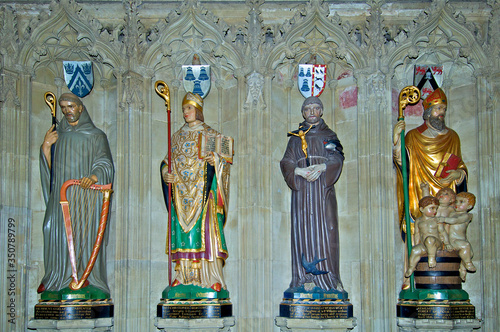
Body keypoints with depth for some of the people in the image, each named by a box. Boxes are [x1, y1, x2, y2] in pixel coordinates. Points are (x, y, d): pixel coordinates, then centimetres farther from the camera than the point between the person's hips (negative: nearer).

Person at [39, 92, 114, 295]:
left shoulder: (96, 136, 6)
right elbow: (49, 169, 13)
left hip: (86, 195, -3)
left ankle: (87, 277, -5)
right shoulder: (57, 136, 17)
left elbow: (105, 165, -6)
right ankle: (58, 277, 3)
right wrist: (46, 147, -2)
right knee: (58, 231, -3)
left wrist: (93, 177, -25)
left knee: (86, 232, -9)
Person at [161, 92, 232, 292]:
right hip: (181, 191, 4)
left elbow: (226, 158, -1)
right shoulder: (177, 137, 17)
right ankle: (184, 275, 2)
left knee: (204, 229, -10)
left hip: (203, 191, -4)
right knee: (182, 230, -2)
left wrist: (216, 159, -21)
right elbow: (167, 161, 17)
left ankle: (212, 277, -9)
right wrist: (166, 174, -3)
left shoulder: (210, 135, 5)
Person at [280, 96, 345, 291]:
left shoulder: (329, 136, 14)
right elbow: (287, 162, 5)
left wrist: (322, 167, -20)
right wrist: (300, 171, -15)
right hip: (301, 189, 1)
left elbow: (337, 158, 0)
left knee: (325, 229, -8)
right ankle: (306, 277, -7)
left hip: (323, 189, -1)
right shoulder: (296, 137, 16)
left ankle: (328, 278, -8)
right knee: (303, 229, -6)